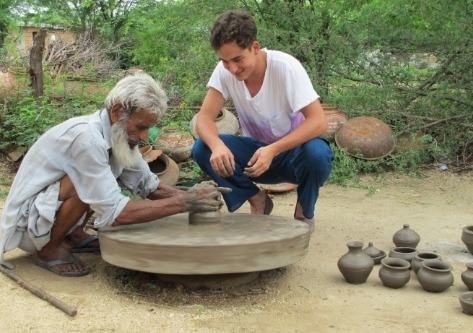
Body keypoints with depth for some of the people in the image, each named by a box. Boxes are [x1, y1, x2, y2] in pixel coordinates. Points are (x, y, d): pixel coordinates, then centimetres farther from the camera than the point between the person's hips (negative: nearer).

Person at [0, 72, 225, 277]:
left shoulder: (118, 132, -4)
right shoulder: (86, 137, -30)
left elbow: (149, 186, 5)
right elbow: (113, 214, -32)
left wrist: (188, 196, -14)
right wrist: (182, 203, -28)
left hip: (50, 210, 9)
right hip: (26, 224, -9)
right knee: (85, 185, -30)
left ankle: (73, 235, 10)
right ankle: (50, 250, -8)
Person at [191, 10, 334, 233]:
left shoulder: (286, 67, -25)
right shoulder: (224, 71, -14)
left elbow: (319, 122, -30)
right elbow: (204, 117, -18)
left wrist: (272, 150, -42)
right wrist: (217, 145, -41)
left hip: (293, 150, -3)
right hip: (257, 150, 3)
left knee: (316, 153, -37)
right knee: (202, 149, -20)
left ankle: (304, 213, -4)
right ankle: (257, 201, 0)